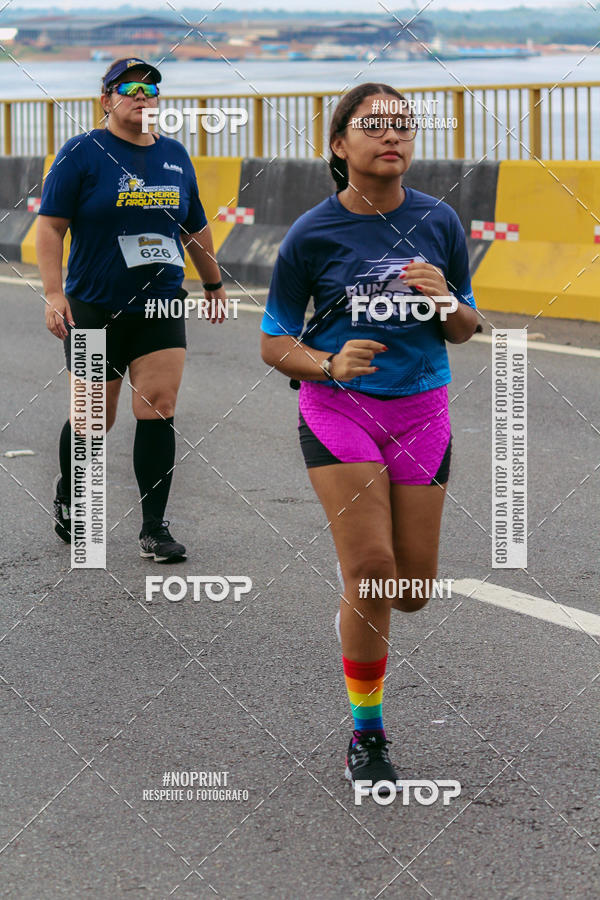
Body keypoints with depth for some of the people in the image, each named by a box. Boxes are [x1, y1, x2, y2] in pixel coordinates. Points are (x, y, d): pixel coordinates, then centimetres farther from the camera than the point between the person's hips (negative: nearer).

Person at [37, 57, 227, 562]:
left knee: (158, 412, -7)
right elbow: (51, 227, -7)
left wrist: (213, 283, 29)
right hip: (95, 308, -3)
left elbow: (195, 228, 22)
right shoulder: (83, 154, -4)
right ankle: (67, 501, 32)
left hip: (161, 304, 3)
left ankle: (155, 528, -2)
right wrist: (54, 294, -16)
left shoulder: (175, 155, 10)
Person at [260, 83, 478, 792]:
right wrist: (330, 365, -20)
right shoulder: (311, 235, -7)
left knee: (411, 590, 2)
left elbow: (465, 330, 11)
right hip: (337, 410, -3)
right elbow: (275, 344, 0)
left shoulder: (438, 222, 1)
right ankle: (366, 734, 2)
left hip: (420, 409, 3)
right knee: (371, 570, -15)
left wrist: (446, 302, -12)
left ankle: (360, 599, 41)